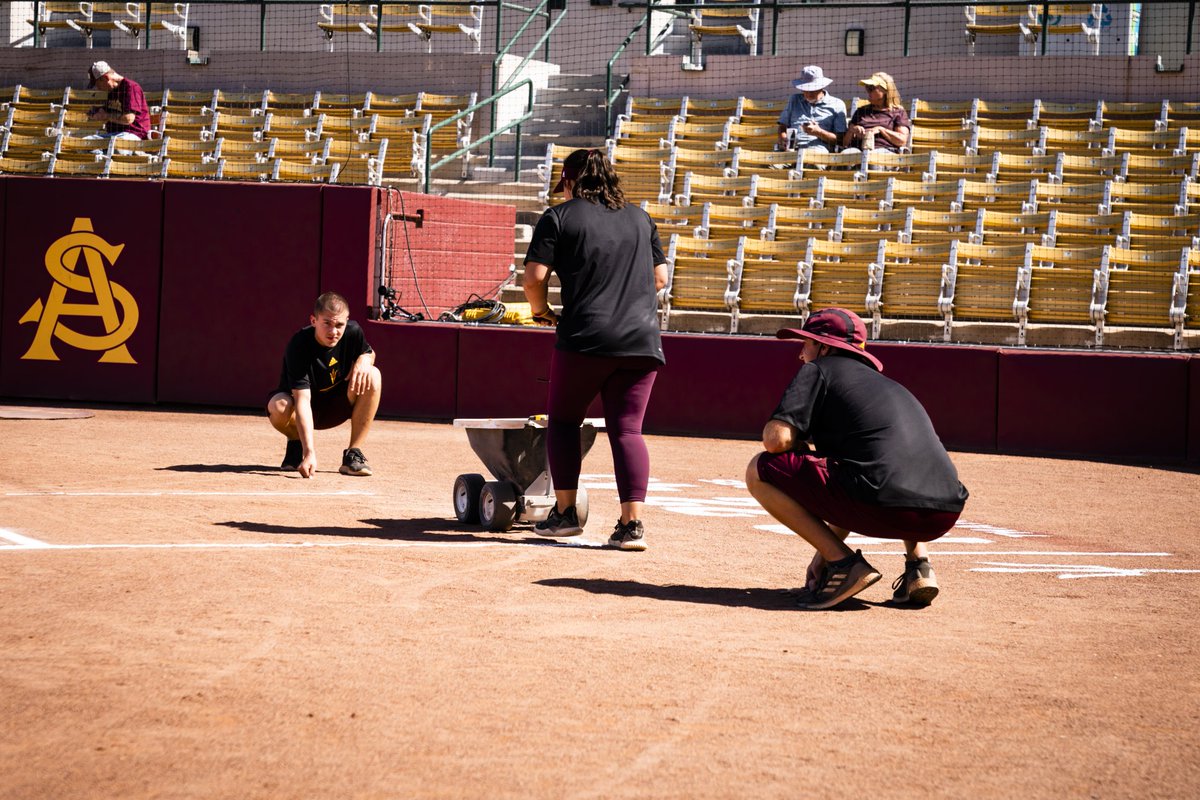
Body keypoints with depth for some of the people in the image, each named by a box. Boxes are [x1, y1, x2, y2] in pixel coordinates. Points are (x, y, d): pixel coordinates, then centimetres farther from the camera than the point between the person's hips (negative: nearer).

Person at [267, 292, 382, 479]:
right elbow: (302, 400, -38)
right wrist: (309, 452, -48)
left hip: (338, 407, 3)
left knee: (373, 376, -23)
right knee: (278, 406, -37)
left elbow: (369, 353, 7)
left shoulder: (352, 332, -17)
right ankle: (297, 443, 1)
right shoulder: (299, 346, -30)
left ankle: (353, 454, -17)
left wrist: (364, 360, -21)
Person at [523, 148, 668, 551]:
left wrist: (541, 310, 12)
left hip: (585, 338, -4)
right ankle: (632, 524, -5)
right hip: (642, 341, 4)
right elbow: (660, 277, 19)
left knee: (563, 420, 14)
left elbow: (534, 276, -5)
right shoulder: (639, 217, 17)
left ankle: (565, 511, 10)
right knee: (627, 430, 4)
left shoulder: (559, 217, 3)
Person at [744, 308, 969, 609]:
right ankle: (919, 566, 17)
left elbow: (776, 439, -3)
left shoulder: (819, 370, 12)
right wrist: (824, 551, 43)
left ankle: (843, 563, -2)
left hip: (881, 509, -8)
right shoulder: (888, 383, 34)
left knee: (760, 470, 7)